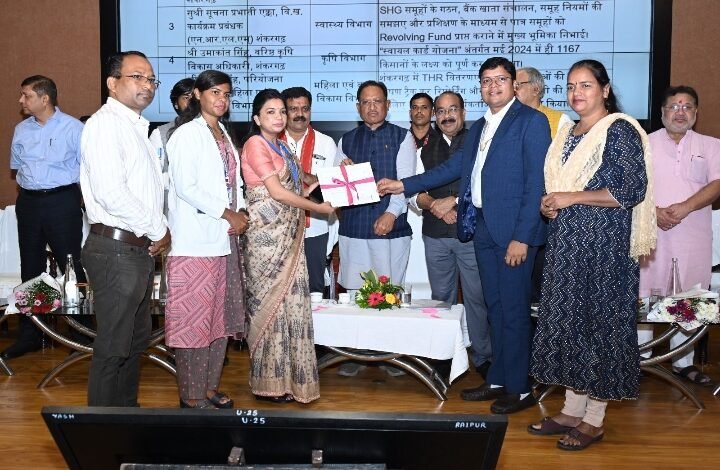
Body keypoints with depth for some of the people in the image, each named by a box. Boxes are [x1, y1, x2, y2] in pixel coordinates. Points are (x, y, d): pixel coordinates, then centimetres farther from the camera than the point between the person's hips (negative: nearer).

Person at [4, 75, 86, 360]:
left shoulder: (72, 127, -6)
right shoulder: (21, 129, 10)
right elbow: (16, 165, 21)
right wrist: (29, 183, 9)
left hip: (62, 201, -6)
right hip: (28, 202, 6)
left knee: (71, 265, -2)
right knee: (30, 267, 11)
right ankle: (29, 335, 21)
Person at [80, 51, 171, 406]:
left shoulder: (136, 126, 17)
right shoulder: (106, 123, -13)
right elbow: (110, 193, -24)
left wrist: (158, 231, 7)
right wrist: (158, 230, -13)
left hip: (140, 249, 10)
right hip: (115, 249, -10)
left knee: (136, 340, 18)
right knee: (113, 347, -1)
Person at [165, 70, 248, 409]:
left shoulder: (223, 133, 17)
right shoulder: (187, 134, -7)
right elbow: (185, 187, -16)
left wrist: (240, 213, 1)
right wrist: (227, 214, -14)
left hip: (224, 239, 8)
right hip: (195, 241, -8)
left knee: (220, 317, 12)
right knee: (194, 319, -3)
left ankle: (209, 387, 24)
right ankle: (192, 396, 7)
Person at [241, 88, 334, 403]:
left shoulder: (279, 146, 17)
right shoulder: (256, 144, -9)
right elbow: (276, 191, -15)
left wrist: (315, 182, 4)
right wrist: (318, 208, -9)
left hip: (288, 234, 8)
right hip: (267, 233, -8)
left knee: (290, 300, 8)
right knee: (271, 301, -2)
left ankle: (286, 376, 17)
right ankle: (268, 383, 8)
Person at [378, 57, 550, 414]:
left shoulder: (531, 121, -6)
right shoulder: (479, 127, 17)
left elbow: (536, 183, -12)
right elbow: (454, 167, 20)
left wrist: (522, 237, -18)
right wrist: (403, 185, 17)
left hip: (513, 230, -7)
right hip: (482, 227, 7)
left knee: (513, 309, -1)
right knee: (494, 307, 14)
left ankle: (519, 389, 11)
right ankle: (498, 380, 24)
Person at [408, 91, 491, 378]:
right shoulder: (426, 152, 14)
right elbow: (414, 194, 10)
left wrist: (454, 201, -14)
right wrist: (435, 205, -9)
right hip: (436, 236, 4)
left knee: (477, 297, 0)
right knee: (441, 297, 12)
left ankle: (482, 357, 12)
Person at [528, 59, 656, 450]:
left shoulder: (619, 130, -9)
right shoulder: (568, 133, 14)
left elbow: (633, 189, -18)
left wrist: (572, 197, -17)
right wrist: (549, 204, 1)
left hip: (603, 244, -8)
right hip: (567, 243, 8)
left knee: (600, 322, 0)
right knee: (567, 319, 10)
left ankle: (594, 419, 11)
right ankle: (572, 410, 21)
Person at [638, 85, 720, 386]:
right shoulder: (645, 144, 7)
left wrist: (685, 207, -18)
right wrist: (655, 211, -16)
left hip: (694, 236, 1)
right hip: (651, 232, -1)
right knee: (644, 295, 1)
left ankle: (683, 362, 15)